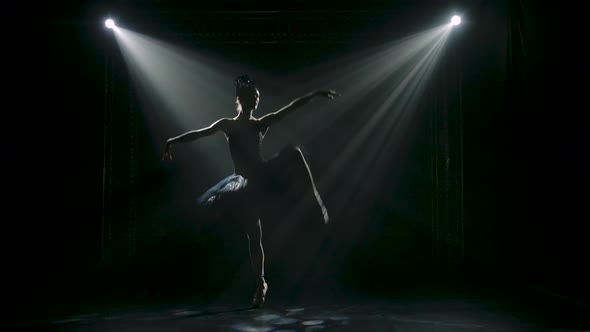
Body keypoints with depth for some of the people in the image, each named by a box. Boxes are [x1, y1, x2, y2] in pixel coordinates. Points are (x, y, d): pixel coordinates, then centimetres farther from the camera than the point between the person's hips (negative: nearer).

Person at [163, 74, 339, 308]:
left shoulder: (262, 123, 6)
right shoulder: (227, 125, 3)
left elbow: (290, 108, 0)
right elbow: (199, 133, -4)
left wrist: (314, 94, -6)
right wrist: (172, 141, -18)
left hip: (263, 176, 1)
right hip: (246, 185, -1)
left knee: (293, 153, -26)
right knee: (253, 237, 2)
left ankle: (316, 202, -23)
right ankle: (261, 285, 20)